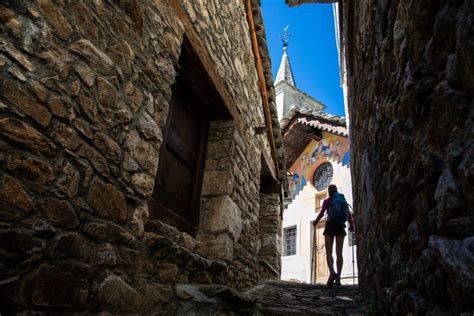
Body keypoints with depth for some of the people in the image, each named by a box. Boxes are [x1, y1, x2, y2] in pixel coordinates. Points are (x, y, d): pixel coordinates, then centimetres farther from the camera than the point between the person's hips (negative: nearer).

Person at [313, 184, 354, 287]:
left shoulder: (327, 201, 3)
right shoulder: (343, 200, 11)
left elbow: (321, 214, -7)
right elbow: (349, 215, 7)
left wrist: (315, 222, 10)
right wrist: (351, 226, 22)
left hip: (330, 226, -3)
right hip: (341, 226, 3)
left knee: (329, 252, -2)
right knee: (339, 253, 4)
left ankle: (332, 272, -27)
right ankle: (338, 278, -2)